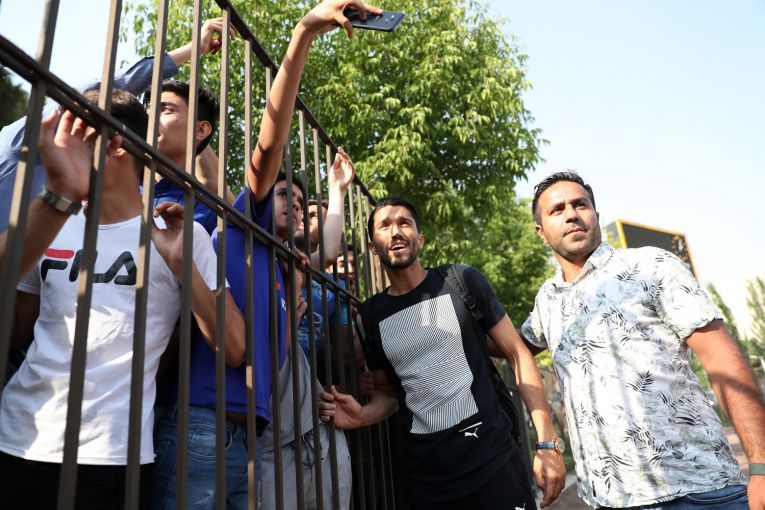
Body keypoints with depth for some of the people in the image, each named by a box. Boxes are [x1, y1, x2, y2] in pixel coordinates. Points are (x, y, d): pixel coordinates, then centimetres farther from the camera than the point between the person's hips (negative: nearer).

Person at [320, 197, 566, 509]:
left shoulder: (462, 281, -5)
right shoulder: (371, 314, 2)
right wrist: (362, 416, -9)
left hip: (493, 459, -2)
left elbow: (517, 354, -3)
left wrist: (547, 441, -9)